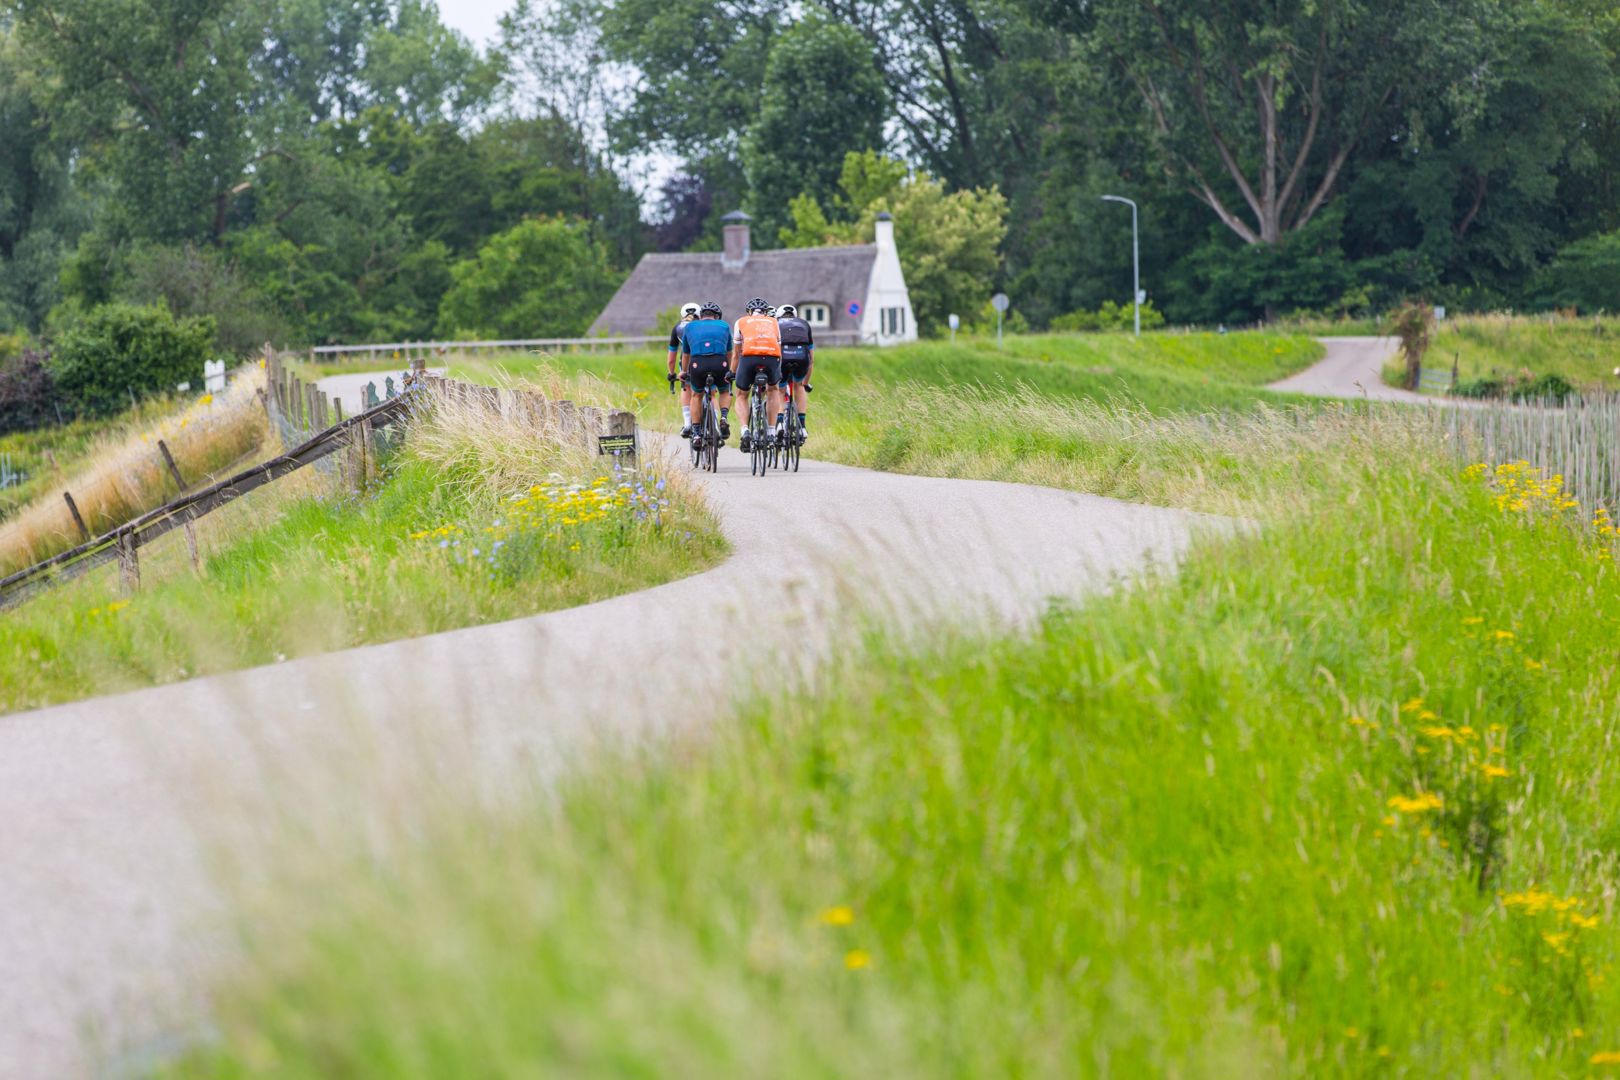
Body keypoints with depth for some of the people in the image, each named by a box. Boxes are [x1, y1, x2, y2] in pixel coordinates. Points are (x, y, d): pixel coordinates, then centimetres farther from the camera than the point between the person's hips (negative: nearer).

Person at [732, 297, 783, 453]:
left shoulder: (741, 322, 27)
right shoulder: (773, 322, 31)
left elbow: (736, 354, 31)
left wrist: (732, 373, 44)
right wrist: (779, 371, 50)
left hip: (749, 357, -1)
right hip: (772, 357, 1)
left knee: (741, 395, 21)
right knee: (773, 389, 32)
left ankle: (745, 431, 0)